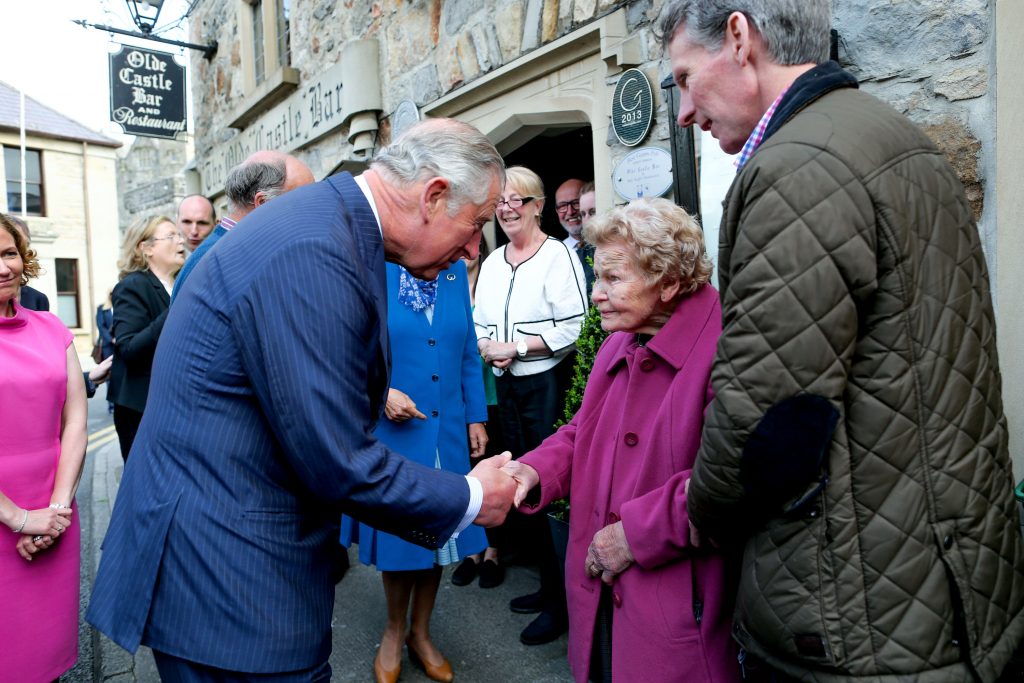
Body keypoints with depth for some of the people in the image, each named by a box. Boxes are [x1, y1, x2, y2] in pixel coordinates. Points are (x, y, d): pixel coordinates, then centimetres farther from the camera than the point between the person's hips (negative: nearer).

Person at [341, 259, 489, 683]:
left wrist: (476, 417, 6)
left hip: (446, 431, 4)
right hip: (391, 430, -4)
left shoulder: (455, 271, 3)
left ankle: (420, 633, 37)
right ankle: (394, 630, 39)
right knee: (398, 531, 11)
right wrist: (381, 392, -21)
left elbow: (467, 351, 7)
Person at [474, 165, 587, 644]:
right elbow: (480, 322, 18)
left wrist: (519, 346, -16)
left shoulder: (558, 256, -8)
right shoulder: (491, 262, 14)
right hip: (507, 385, 7)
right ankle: (548, 584, 30)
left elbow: (573, 327, -15)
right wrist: (486, 347, -3)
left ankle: (562, 602, 13)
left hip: (547, 383, -7)